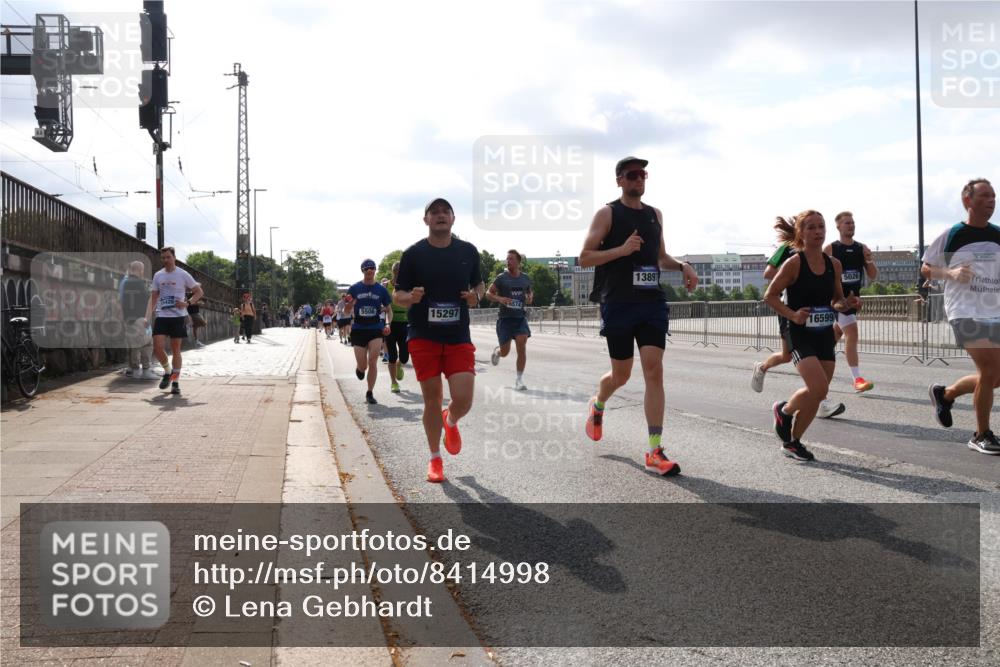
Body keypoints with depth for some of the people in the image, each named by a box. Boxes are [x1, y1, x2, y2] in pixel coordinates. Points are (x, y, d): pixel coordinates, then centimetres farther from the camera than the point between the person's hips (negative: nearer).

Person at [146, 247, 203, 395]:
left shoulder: (183, 275, -2)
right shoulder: (158, 276, 9)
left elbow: (199, 292, 2)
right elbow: (153, 298, 12)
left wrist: (187, 303, -14)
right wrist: (147, 318, 1)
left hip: (178, 317, -3)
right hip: (161, 316, 3)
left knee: (176, 350, 2)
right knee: (157, 348, -8)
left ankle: (175, 382, 12)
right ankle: (167, 371, 18)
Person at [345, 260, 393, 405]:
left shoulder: (381, 289, 3)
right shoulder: (355, 288, 1)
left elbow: (388, 310, 11)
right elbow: (346, 311, 5)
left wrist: (388, 324, -7)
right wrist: (349, 304, -18)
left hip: (376, 329, 0)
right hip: (358, 329, 0)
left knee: (372, 362, -12)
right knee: (363, 366, 1)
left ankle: (370, 393, 2)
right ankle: (360, 369, 41)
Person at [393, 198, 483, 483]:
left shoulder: (468, 251, 5)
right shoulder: (413, 253, -1)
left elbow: (478, 284, 18)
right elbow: (397, 296, 3)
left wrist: (476, 296, -5)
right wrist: (410, 297, -20)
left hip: (459, 337, 1)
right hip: (423, 337, -1)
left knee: (463, 399, -9)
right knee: (432, 399, 3)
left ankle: (450, 422, 29)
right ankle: (435, 459, 22)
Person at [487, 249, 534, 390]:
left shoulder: (525, 279, 6)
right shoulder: (501, 278, -4)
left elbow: (529, 292, 23)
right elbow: (488, 294, 0)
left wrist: (530, 297, 0)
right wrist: (499, 298, -19)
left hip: (520, 318, 2)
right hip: (505, 318, -2)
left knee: (522, 346, -14)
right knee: (505, 352, 3)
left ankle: (519, 379, -4)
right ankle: (496, 351, 42)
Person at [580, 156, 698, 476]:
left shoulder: (655, 214, 15)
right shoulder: (607, 213, -1)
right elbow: (584, 258, -7)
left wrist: (682, 266, 5)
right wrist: (621, 249, -20)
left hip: (652, 302, 4)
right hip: (618, 304, -4)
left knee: (654, 371, -8)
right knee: (621, 375, 6)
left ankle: (655, 452, -7)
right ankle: (598, 405, 43)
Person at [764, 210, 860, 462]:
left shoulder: (834, 264, 5)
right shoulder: (794, 263, -11)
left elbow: (837, 301, 16)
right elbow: (770, 296, -7)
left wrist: (846, 304, -7)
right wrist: (792, 314, -20)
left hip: (825, 335, 6)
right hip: (800, 334, -6)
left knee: (817, 394, 6)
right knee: (818, 389, -19)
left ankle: (792, 441, 26)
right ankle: (784, 410, 12)